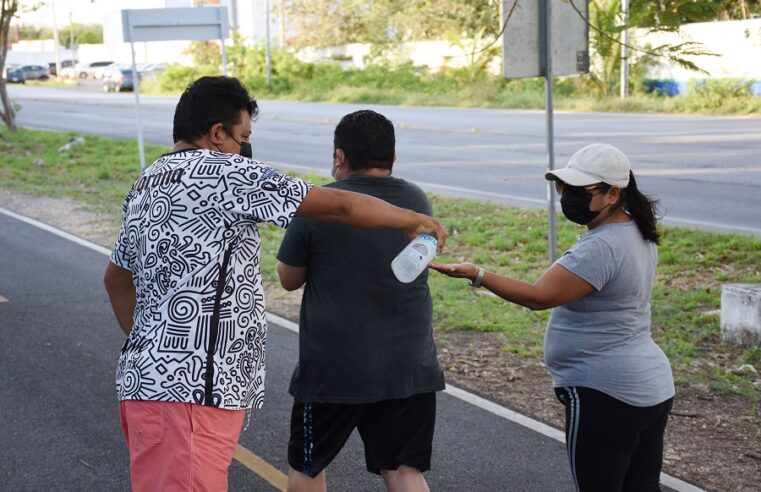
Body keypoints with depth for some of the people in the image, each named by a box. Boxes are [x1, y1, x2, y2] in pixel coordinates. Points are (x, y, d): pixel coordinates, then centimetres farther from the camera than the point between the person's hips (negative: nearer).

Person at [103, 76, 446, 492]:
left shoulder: (146, 185, 17)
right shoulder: (226, 174, -10)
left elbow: (117, 277, 29)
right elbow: (338, 207, -7)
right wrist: (411, 219, 7)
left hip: (147, 376, 10)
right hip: (189, 387, -10)